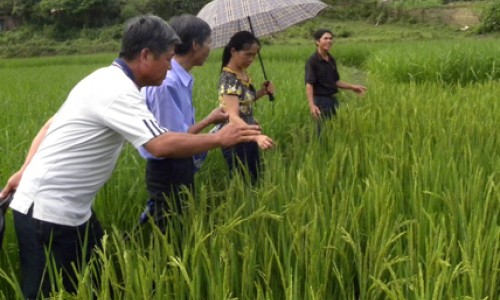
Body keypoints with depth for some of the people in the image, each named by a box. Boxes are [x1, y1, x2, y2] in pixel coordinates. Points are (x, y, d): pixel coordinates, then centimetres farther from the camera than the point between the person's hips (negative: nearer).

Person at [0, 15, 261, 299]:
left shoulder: (106, 79, 9)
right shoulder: (118, 91, -23)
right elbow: (162, 145, -32)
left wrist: (26, 172, 18)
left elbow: (53, 125, 14)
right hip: (48, 212, -10)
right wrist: (220, 139, -20)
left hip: (69, 209, 10)